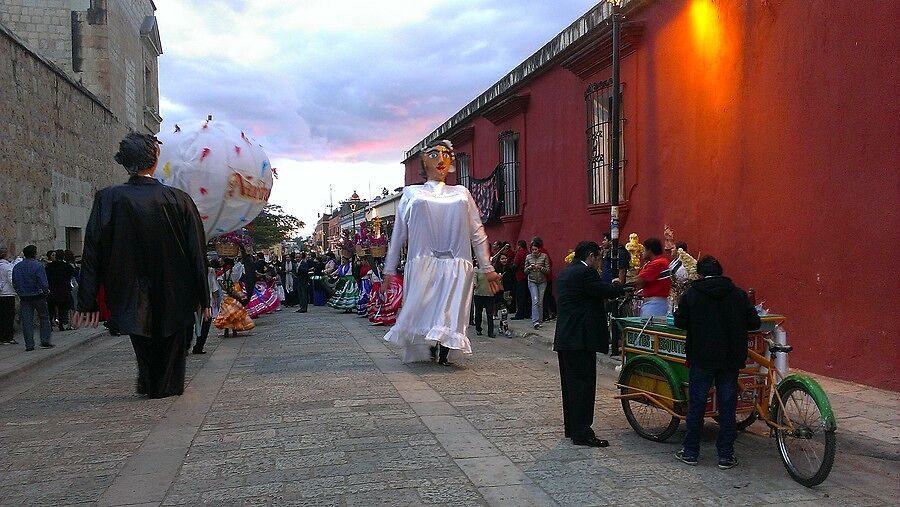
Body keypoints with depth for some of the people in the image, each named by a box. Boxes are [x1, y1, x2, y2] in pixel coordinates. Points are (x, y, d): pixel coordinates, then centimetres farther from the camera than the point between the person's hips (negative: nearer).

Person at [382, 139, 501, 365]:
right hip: (422, 264, -1)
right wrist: (389, 270, 10)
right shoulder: (411, 193, 15)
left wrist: (487, 268, 11)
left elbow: (477, 234, 16)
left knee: (450, 314, -6)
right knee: (421, 310, -9)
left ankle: (444, 353, 3)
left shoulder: (462, 193, 19)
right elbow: (398, 234, 13)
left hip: (456, 266, 1)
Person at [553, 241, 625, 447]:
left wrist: (612, 286, 18)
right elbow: (607, 291, -17)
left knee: (570, 384, 16)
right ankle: (582, 434, -1)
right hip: (581, 339, -10)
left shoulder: (564, 273, 16)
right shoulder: (585, 272, -14)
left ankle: (571, 428, 25)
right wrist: (623, 287, 2)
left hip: (564, 338, 10)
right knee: (583, 385, -5)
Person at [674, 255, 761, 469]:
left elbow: (680, 322, -4)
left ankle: (690, 452, 15)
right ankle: (726, 455, 13)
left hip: (701, 358, -2)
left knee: (696, 405, 8)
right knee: (727, 406, 9)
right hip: (730, 359, 2)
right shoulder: (738, 294, 1)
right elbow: (754, 323, 1)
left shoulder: (692, 294, -5)